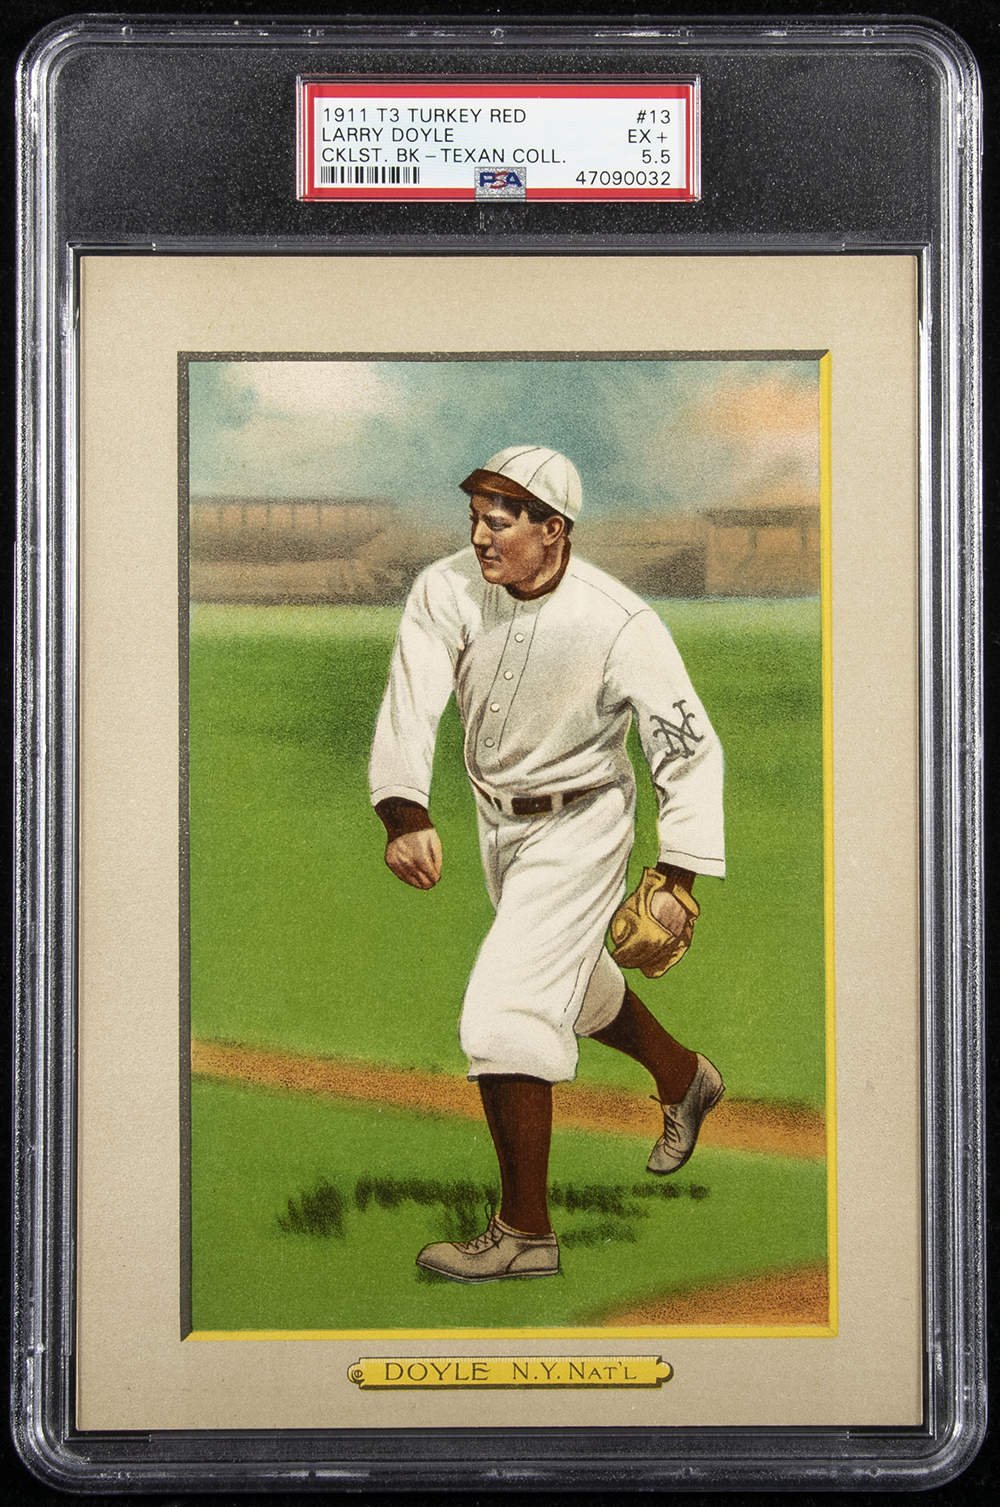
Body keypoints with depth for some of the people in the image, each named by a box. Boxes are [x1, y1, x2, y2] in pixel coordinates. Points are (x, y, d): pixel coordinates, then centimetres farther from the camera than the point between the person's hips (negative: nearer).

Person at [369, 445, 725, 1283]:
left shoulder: (620, 624, -25)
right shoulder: (446, 591, -15)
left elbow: (691, 750, -18)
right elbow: (410, 705, -26)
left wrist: (678, 880, -22)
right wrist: (405, 814, -43)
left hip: (579, 824, -6)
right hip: (497, 818, 6)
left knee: (502, 1013, -16)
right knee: (576, 986, 25)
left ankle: (526, 1231, -3)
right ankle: (685, 1079, 54)